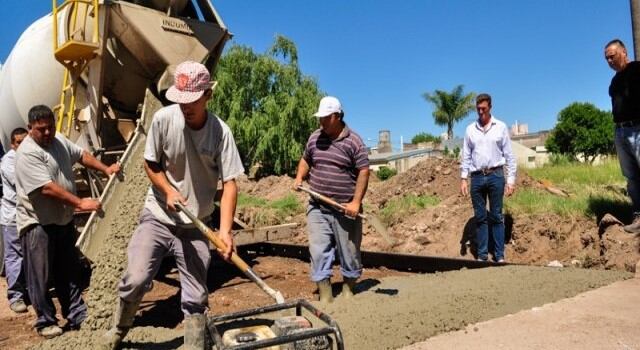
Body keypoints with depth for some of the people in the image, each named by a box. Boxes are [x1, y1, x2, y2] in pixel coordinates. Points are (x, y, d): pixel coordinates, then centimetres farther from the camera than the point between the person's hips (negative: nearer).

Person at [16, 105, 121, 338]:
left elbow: (81, 155, 24)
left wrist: (105, 169, 14)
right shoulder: (27, 153, -19)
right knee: (41, 276, 3)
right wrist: (80, 203, -27)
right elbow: (47, 188, -26)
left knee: (69, 273, 14)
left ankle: (77, 317, 24)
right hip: (38, 223, -8)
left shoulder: (59, 141, 7)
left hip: (64, 219, 8)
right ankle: (45, 322, 18)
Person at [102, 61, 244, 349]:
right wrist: (169, 191, -17)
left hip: (196, 226, 0)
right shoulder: (164, 119, -12)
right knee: (135, 280, -6)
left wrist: (225, 230, -26)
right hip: (157, 217, 0)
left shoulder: (221, 132, -14)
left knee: (196, 296, 5)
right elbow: (150, 164, 1)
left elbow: (229, 184, -15)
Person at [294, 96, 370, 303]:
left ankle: (348, 290, 29)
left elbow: (363, 171, -9)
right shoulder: (314, 138, 7)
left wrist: (356, 202, -16)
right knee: (319, 251, 0)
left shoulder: (353, 142, -7)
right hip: (317, 207, 4)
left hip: (345, 209, -3)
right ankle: (325, 296, 9)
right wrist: (299, 178, 2)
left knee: (349, 251, 9)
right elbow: (305, 160, 22)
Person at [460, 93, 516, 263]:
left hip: (495, 175, -2)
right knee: (480, 217, 5)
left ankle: (500, 255, 7)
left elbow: (509, 155, 3)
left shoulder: (501, 127, 3)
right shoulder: (470, 129, 8)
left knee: (496, 216, 2)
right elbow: (466, 156, 9)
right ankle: (482, 255, 11)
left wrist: (511, 180, -3)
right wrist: (464, 179, 1)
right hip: (477, 177, 2)